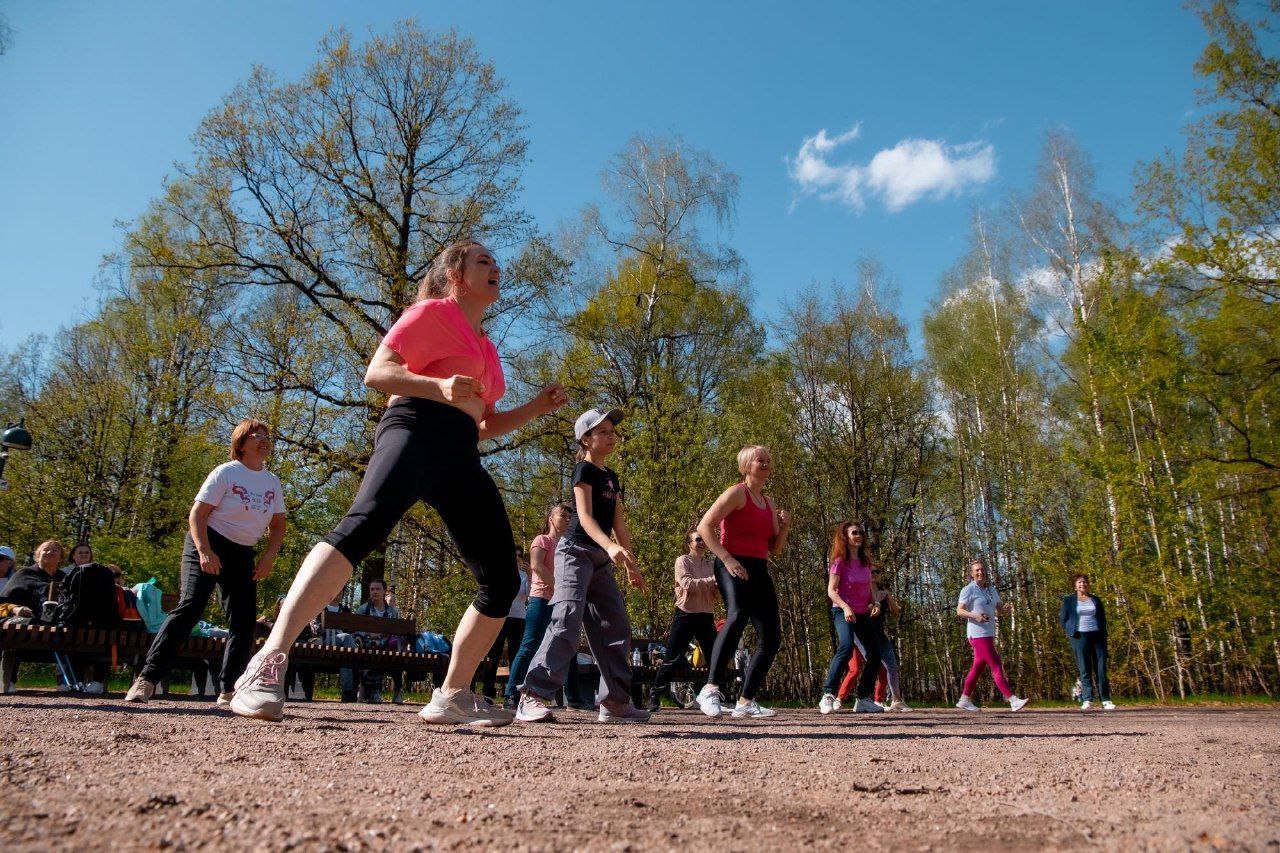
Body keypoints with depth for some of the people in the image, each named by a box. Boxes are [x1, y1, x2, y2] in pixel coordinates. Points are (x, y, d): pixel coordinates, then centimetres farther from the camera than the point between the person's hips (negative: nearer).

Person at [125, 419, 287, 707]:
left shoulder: (273, 482, 6)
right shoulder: (226, 472, -9)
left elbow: (277, 525, 12)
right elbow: (196, 515, -12)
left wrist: (268, 557, -3)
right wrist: (204, 551, -23)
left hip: (242, 553, 6)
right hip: (209, 544, -6)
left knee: (244, 620, -1)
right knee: (189, 606, -19)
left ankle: (228, 691, 6)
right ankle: (147, 678, -16)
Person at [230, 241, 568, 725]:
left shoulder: (487, 348, 31)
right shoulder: (433, 312, 10)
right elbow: (376, 372, -3)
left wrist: (537, 408, 18)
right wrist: (440, 386, -20)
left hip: (461, 457, 8)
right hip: (415, 429, -8)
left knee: (502, 579, 0)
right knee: (366, 522, -36)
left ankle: (452, 696, 10)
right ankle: (270, 660, -40)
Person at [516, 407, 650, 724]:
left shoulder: (611, 477, 18)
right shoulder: (584, 469, -6)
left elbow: (619, 523, 20)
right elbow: (585, 516, -19)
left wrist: (631, 564, 18)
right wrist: (610, 546, -35)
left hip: (601, 559, 9)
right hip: (576, 552, -9)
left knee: (616, 627, 8)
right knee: (567, 621, -22)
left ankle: (616, 701, 15)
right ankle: (532, 696, -22)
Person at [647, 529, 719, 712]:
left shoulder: (711, 564, 13)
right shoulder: (682, 561, 0)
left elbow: (717, 596, 11)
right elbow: (687, 584, -17)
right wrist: (712, 580, -19)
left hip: (706, 616, 5)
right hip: (685, 615, -5)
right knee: (672, 658, -4)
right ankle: (655, 696, 4)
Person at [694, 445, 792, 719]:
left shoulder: (769, 502, 21)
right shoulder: (736, 493, -2)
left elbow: (774, 549, 24)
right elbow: (704, 526, -12)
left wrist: (784, 527, 5)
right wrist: (726, 558, -20)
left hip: (759, 570, 8)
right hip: (732, 567, -8)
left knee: (771, 638, 4)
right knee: (738, 615, -35)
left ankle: (745, 702, 15)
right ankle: (710, 689, -35)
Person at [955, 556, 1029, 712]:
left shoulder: (991, 589, 14)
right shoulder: (969, 589, -7)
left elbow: (999, 609, 14)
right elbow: (959, 611, -12)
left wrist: (1006, 609, -9)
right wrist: (975, 615, -29)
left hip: (989, 635, 8)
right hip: (978, 634, -8)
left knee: (978, 667, 14)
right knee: (997, 667, -12)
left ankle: (964, 700, 23)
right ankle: (1012, 700, -14)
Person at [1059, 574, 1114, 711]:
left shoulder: (1096, 600, 15)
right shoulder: (1068, 600, 8)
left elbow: (1103, 618, 18)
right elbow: (1062, 618, 9)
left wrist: (1103, 634, 8)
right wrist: (1070, 632, 0)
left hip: (1097, 636, 2)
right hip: (1079, 637, -2)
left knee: (1101, 669, -1)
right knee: (1084, 670, -5)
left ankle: (1106, 700, 1)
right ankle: (1087, 700, -7)